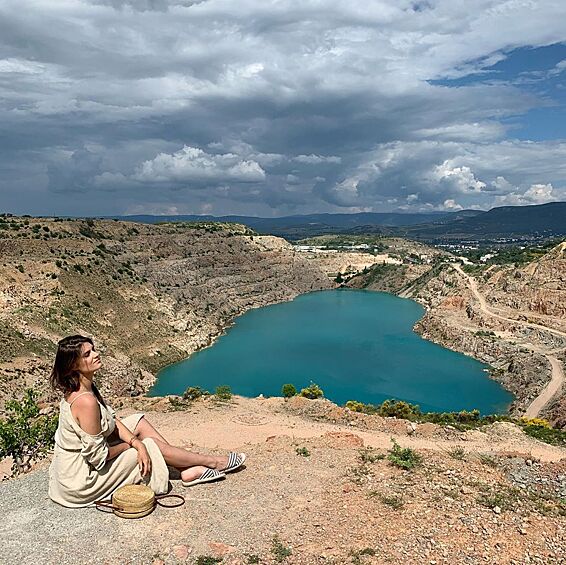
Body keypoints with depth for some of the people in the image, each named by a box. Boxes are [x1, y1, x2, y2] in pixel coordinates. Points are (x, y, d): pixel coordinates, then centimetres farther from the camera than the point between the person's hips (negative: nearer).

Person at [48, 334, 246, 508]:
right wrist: (130, 445, -9)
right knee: (153, 445, -4)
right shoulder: (85, 401, -32)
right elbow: (97, 456, -27)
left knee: (139, 422, 7)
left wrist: (136, 442, -10)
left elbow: (111, 420, 5)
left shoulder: (84, 386, -2)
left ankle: (188, 471, 10)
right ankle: (215, 462, 15)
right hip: (81, 481, -9)